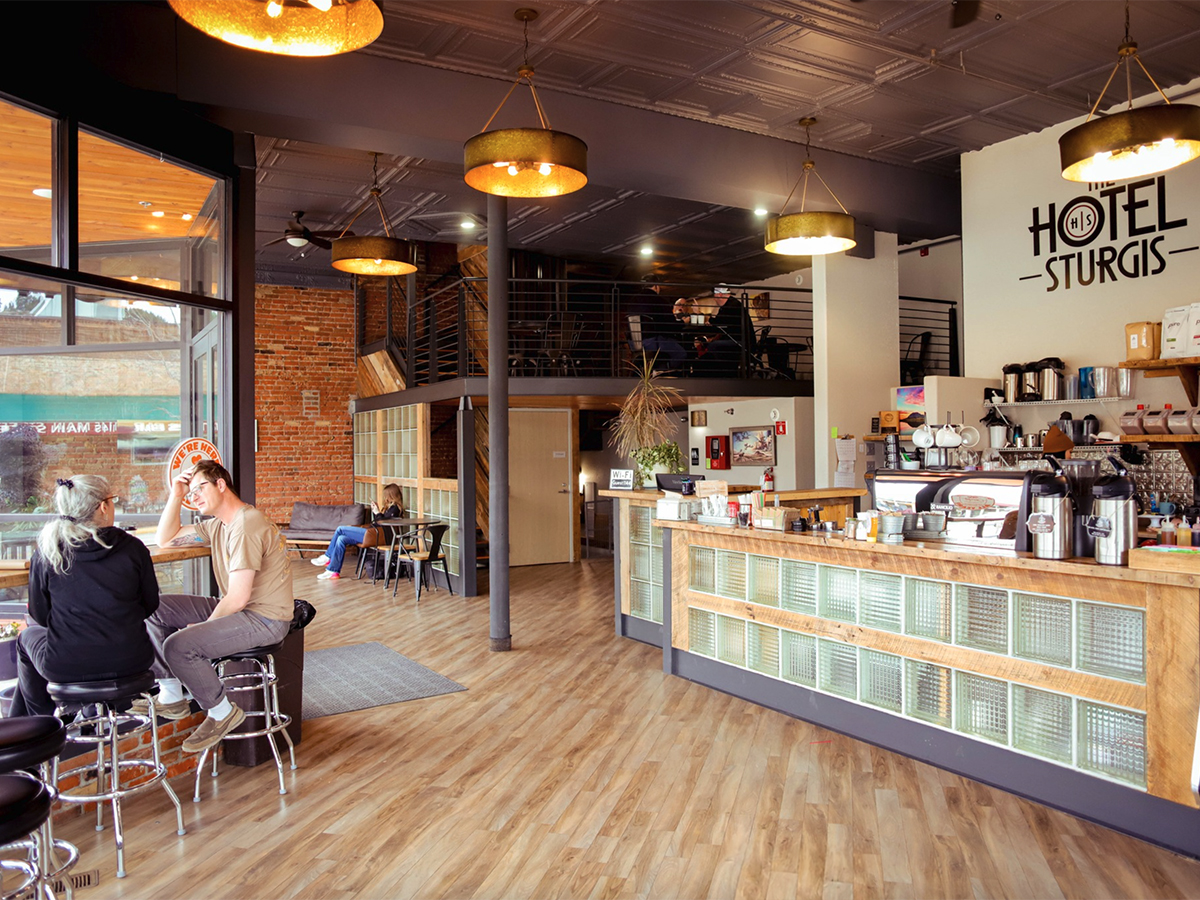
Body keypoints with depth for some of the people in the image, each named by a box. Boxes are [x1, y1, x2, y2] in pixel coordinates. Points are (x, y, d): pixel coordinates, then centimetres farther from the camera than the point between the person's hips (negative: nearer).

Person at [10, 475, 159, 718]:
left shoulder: (46, 554, -7)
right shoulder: (133, 548, -7)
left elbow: (40, 615, 3)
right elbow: (150, 605, 3)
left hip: (66, 666, 0)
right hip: (129, 661, 1)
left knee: (27, 637, 31)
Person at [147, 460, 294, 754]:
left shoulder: (246, 526, -21)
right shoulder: (218, 524, 11)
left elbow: (238, 597, -23)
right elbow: (166, 539, 20)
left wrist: (204, 625, -8)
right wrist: (176, 496, 8)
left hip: (265, 619, -10)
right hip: (237, 609, 10)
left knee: (178, 646, -24)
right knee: (155, 609, 4)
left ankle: (222, 713, -2)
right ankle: (171, 697, 10)